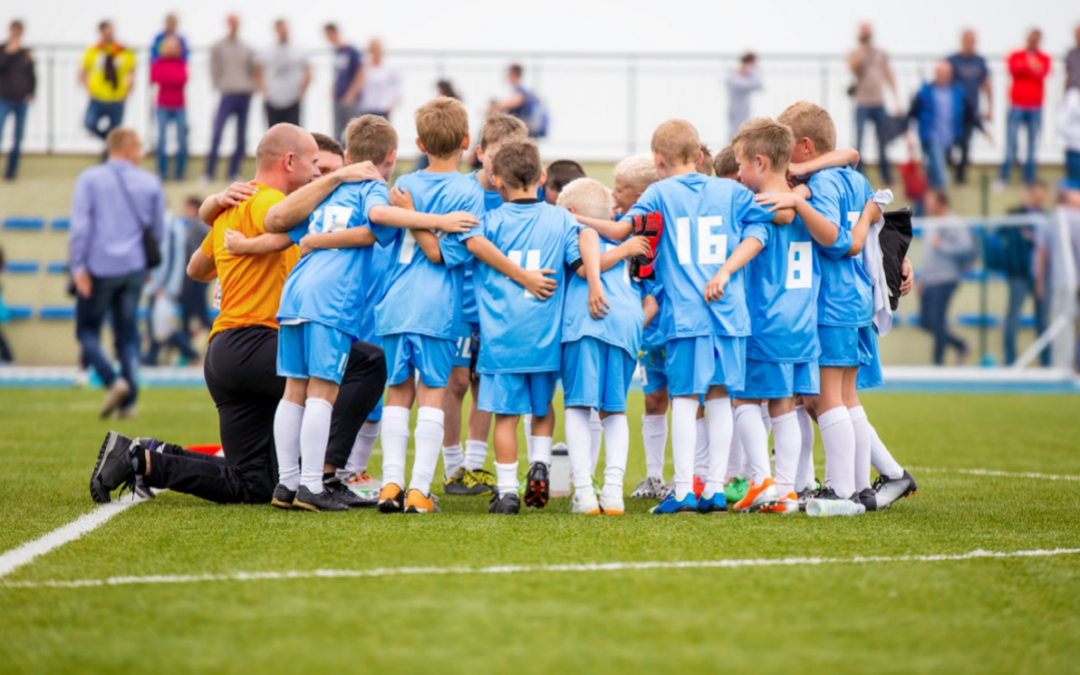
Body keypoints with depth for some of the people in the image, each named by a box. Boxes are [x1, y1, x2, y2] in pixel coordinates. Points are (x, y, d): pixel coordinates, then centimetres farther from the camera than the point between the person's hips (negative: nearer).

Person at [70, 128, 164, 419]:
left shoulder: (90, 179, -3)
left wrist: (78, 266, -10)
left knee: (87, 330, 9)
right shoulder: (150, 183, 4)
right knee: (127, 333, 11)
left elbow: (80, 225, -11)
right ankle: (128, 400, 4)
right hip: (134, 267, 3)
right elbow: (158, 231, 8)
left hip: (99, 268, -3)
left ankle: (113, 380, -13)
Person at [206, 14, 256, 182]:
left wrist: (250, 88, 4)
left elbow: (253, 71, 17)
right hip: (227, 95, -4)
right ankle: (209, 173, -9)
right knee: (217, 134, -14)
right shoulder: (219, 47, 4)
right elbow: (214, 71, 2)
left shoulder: (246, 50, 13)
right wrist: (220, 86, -7)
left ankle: (234, 172, 14)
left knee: (241, 138, 4)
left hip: (245, 96, 4)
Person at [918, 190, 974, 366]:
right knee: (925, 322, 8)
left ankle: (938, 361, 0)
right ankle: (959, 346, 21)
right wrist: (922, 277, 23)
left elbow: (967, 247, -20)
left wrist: (942, 246, -18)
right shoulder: (933, 225, 17)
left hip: (945, 280, -9)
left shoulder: (954, 225, -10)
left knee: (937, 322, -8)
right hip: (929, 282, 9)